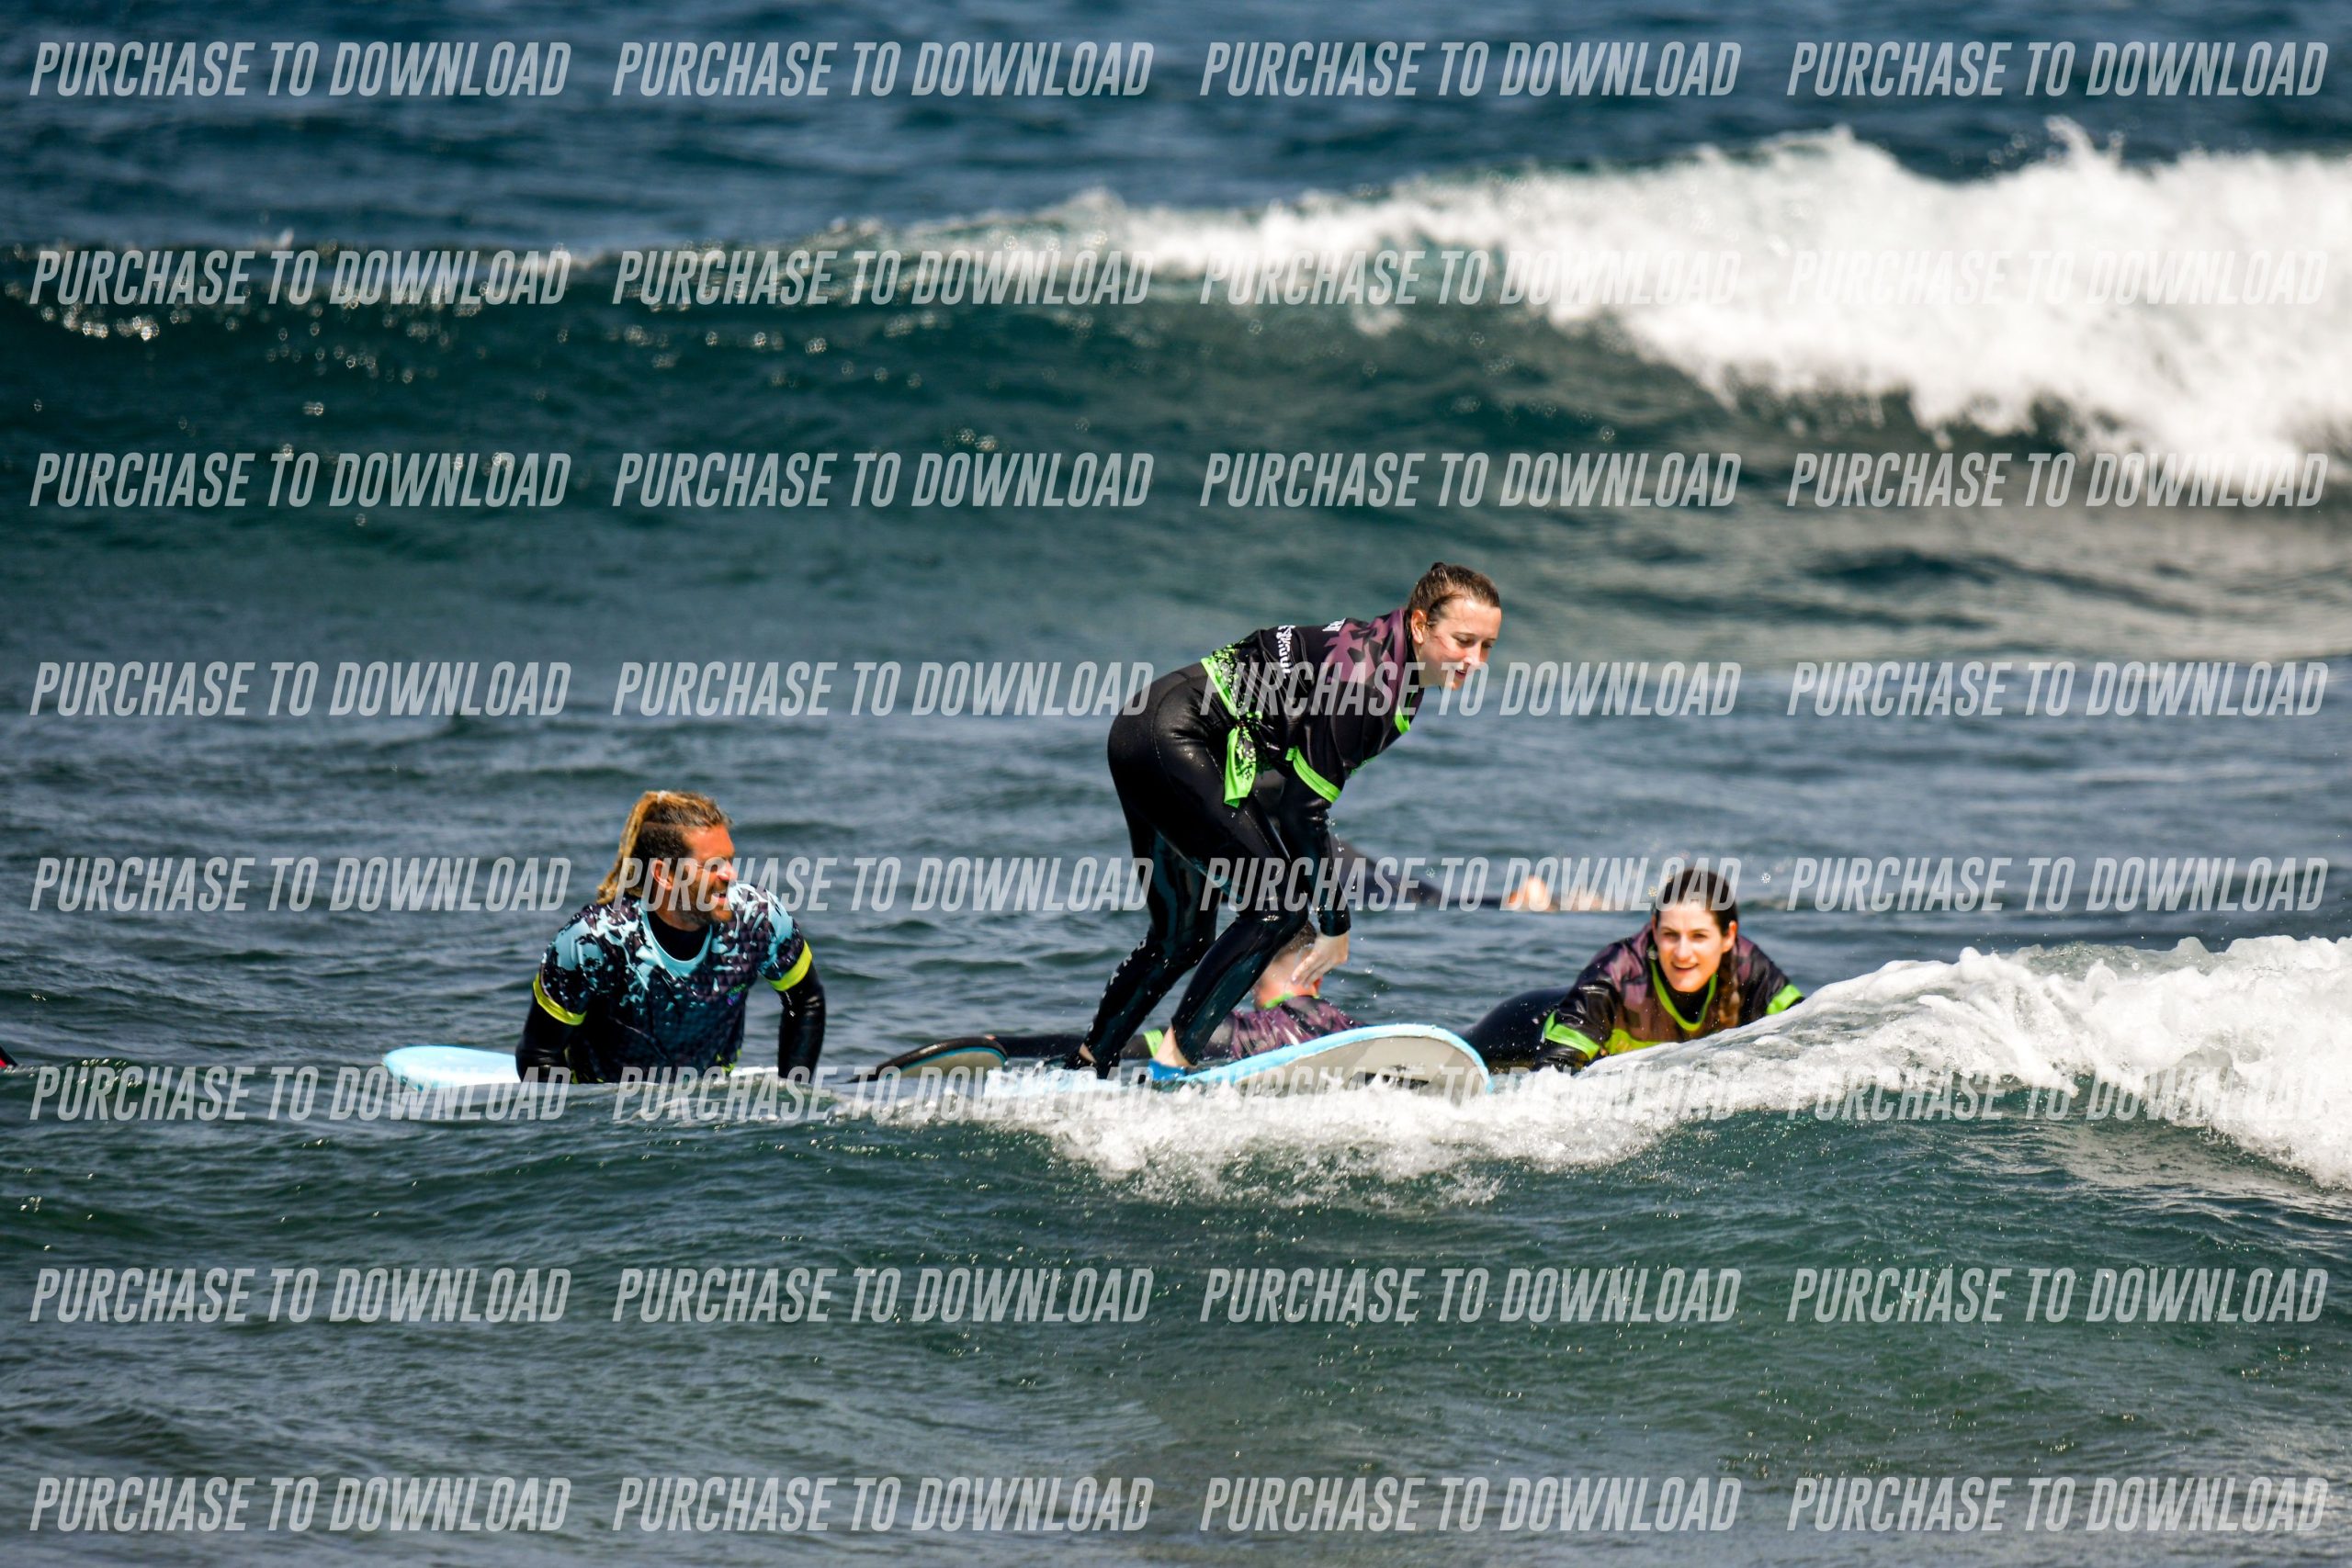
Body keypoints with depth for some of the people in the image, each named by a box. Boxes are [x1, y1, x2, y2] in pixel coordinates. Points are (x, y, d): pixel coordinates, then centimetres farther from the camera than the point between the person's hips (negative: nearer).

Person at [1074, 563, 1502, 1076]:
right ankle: (1174, 1061, -12)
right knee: (1276, 907, -13)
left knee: (1183, 938, 16)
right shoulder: (1362, 672, -23)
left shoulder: (1400, 676, 6)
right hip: (1173, 739, -10)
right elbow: (1304, 805, -22)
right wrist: (1335, 925, -14)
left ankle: (1085, 1068, 25)